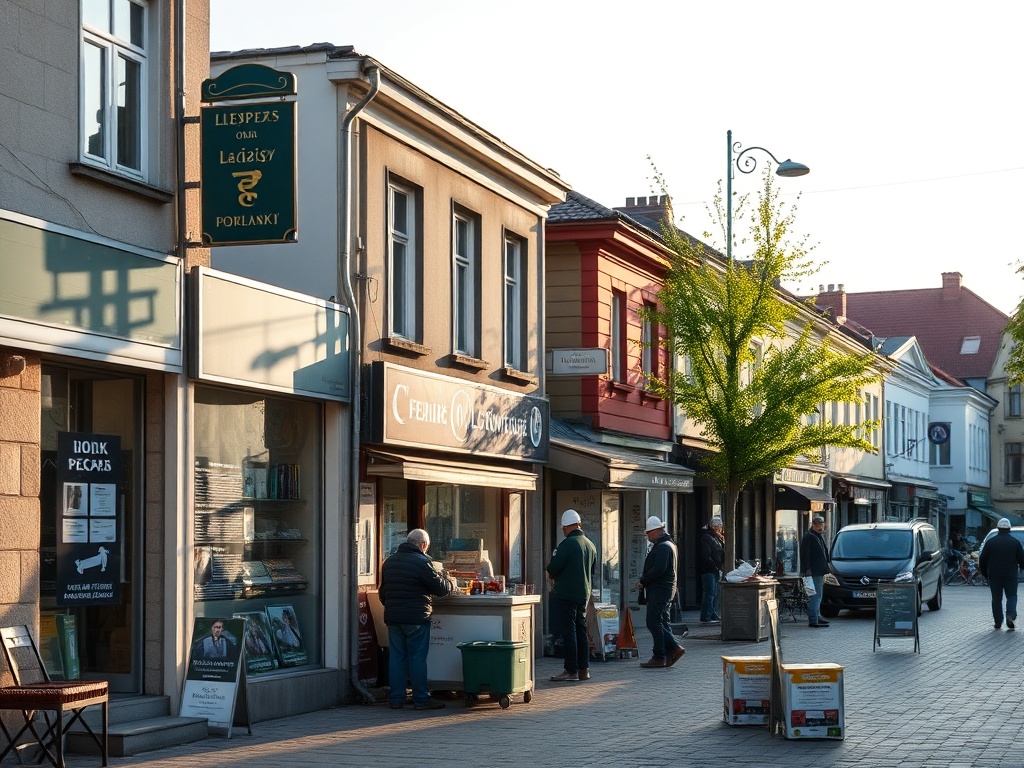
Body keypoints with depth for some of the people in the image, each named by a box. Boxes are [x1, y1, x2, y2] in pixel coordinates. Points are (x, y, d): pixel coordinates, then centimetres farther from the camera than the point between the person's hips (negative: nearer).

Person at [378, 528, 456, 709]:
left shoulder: (389, 562, 12)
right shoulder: (422, 562, -11)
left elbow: (382, 592, 19)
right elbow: (440, 588, -9)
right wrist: (449, 582, 12)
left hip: (392, 618, 6)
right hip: (416, 618, -6)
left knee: (396, 657, 9)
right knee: (417, 658, -1)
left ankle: (396, 699, 10)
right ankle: (421, 699, 2)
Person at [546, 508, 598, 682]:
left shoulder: (567, 544, -16)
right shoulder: (590, 545, 9)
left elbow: (553, 568, -16)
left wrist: (551, 575, 6)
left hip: (566, 594, -8)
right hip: (584, 594, 8)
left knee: (569, 632, -5)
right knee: (581, 630, 13)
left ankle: (571, 671, -4)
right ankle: (584, 669, 16)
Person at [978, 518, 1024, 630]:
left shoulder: (990, 542, -1)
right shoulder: (1015, 542, -2)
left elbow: (982, 561, 2)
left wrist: (985, 574, 14)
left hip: (994, 576, 1)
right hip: (1010, 576, -1)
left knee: (996, 599, 8)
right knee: (1011, 596, 8)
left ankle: (998, 622, 7)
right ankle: (1011, 615, -16)